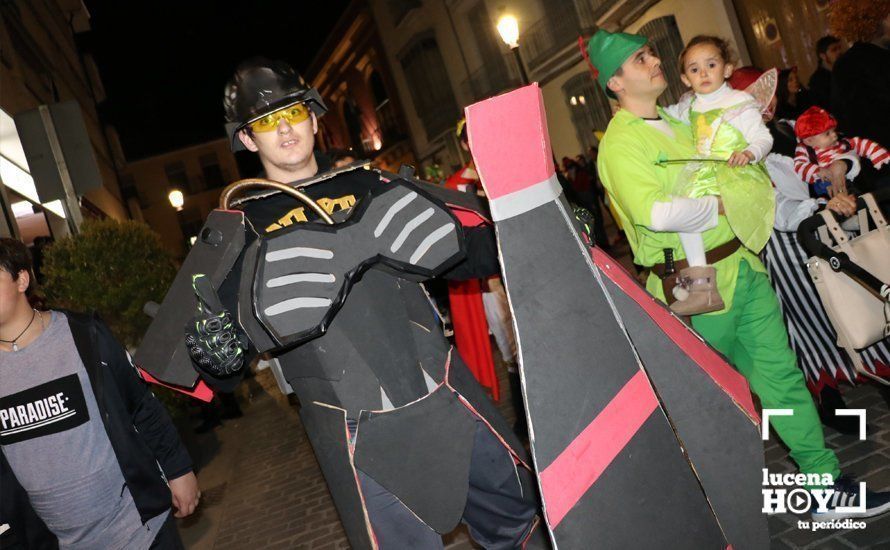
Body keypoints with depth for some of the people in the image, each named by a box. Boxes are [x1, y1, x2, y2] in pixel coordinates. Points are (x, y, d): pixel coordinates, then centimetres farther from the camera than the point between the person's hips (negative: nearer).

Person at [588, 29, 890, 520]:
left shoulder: (677, 122, 14)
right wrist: (719, 204, -16)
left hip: (740, 263, 7)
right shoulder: (619, 143, -14)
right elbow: (655, 213, -29)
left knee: (781, 371, 8)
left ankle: (828, 486, 19)